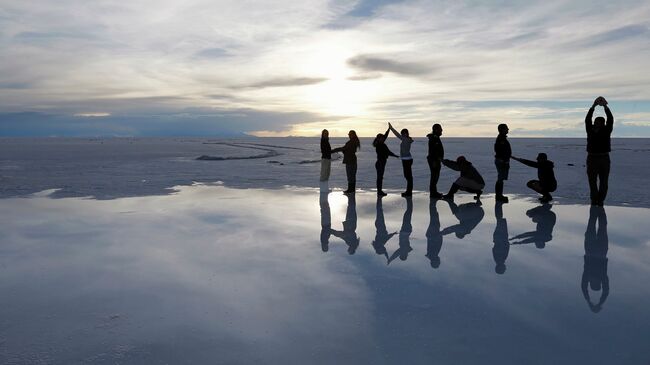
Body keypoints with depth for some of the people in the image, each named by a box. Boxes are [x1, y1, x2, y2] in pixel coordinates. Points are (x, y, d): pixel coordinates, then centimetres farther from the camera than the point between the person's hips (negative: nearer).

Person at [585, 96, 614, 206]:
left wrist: (605, 107, -18)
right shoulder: (590, 130, 5)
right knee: (592, 183, -1)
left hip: (604, 159, 0)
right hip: (592, 159, 0)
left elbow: (610, 119, -8)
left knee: (603, 183, 2)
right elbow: (587, 119, -7)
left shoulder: (606, 130, 5)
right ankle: (594, 201, 4)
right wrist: (593, 106, -17)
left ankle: (600, 201, 8)